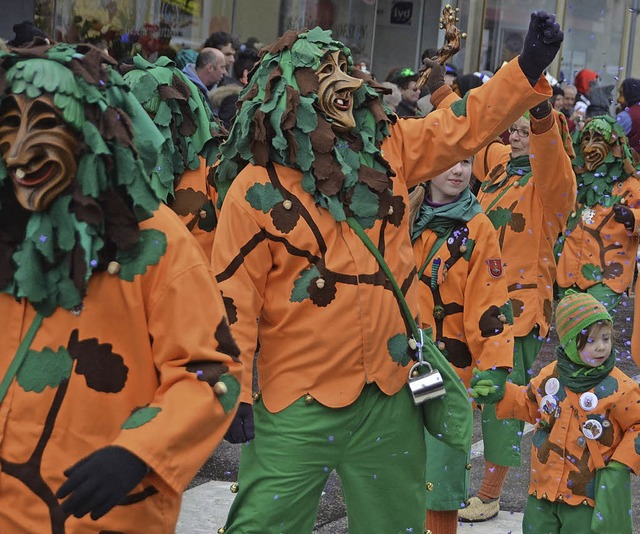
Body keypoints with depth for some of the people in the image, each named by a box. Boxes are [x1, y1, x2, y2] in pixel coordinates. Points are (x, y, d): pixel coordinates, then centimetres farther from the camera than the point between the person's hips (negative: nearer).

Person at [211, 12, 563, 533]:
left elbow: (468, 124, 10)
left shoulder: (387, 149, 2)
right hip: (296, 404, -5)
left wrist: (529, 67, -1)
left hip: (390, 392, 5)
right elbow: (234, 298, -11)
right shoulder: (256, 188, -12)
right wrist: (232, 394, -13)